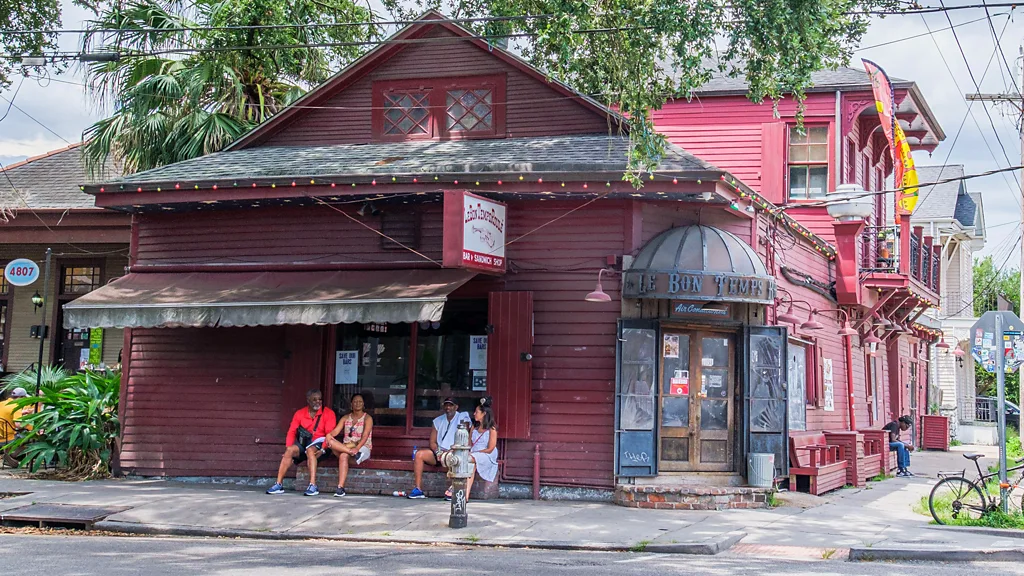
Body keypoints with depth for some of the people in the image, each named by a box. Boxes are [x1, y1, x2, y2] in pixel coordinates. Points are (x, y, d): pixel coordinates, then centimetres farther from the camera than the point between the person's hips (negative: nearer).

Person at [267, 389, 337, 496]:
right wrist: (288, 447, -14)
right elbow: (292, 432, 3)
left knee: (310, 450, -35)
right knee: (290, 450, -24)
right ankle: (279, 484, -23)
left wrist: (322, 449, -25)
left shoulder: (328, 413, -2)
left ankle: (313, 486, -41)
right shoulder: (300, 413, 9)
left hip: (319, 443, -4)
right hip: (304, 442, 4)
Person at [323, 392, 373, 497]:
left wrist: (357, 448, -32)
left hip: (362, 447, -5)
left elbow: (365, 436, -14)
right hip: (345, 446, 5)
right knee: (330, 441, -26)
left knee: (344, 455, -38)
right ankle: (353, 453, -35)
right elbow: (335, 431, 3)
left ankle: (341, 487, -45)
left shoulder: (367, 418, 1)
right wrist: (329, 435, -23)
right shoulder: (346, 418, 17)